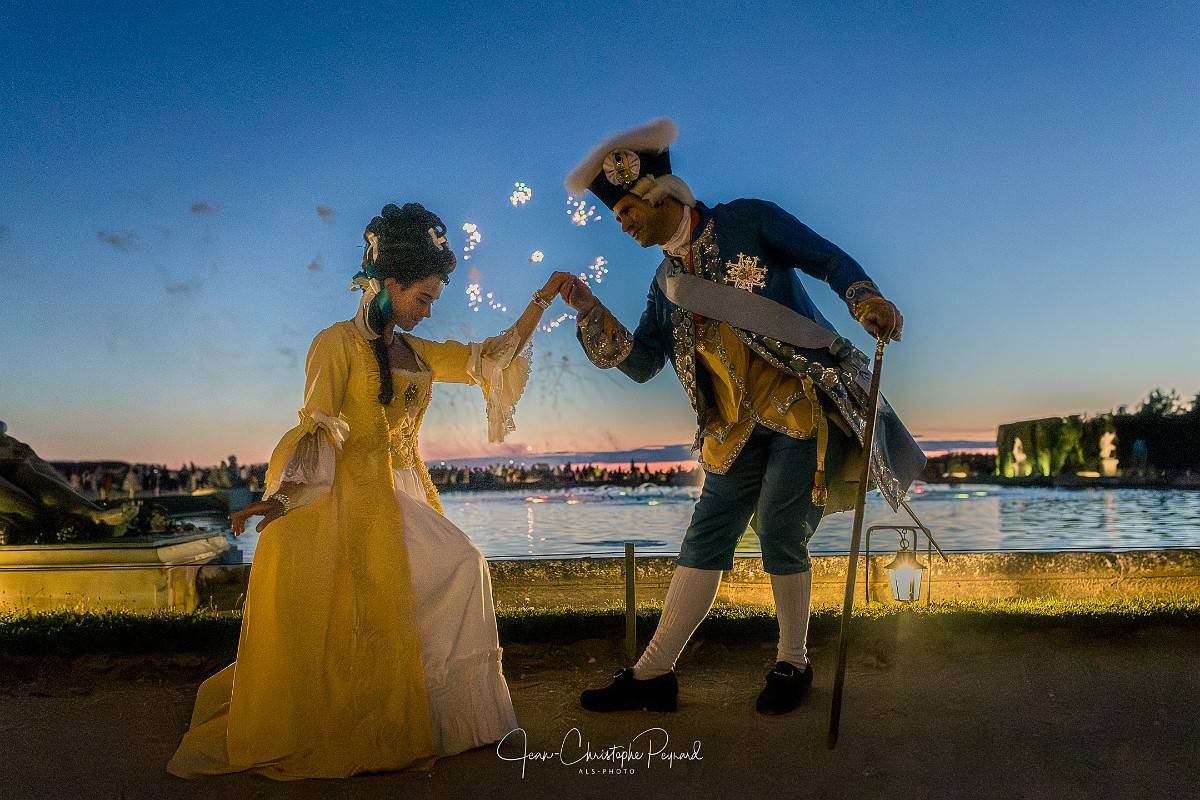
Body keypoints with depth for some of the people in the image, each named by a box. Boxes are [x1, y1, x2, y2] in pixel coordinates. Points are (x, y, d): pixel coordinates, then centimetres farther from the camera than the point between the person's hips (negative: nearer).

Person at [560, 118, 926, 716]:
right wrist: (590, 313, -1)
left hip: (807, 408, -5)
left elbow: (830, 260, -2)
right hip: (738, 429, 5)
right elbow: (640, 363, 10)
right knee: (704, 541, 2)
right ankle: (653, 673, 8)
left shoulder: (749, 222, -1)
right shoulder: (666, 281, 14)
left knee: (780, 538, -7)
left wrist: (867, 301, -21)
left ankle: (792, 664, 16)